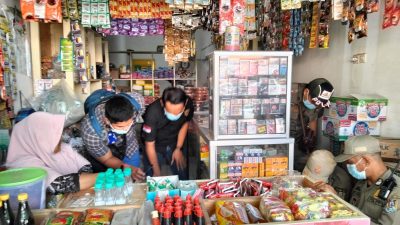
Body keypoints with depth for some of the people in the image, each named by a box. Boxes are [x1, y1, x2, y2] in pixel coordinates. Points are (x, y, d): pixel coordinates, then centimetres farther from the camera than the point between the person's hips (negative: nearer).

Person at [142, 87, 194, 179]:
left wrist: (178, 149, -2)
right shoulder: (153, 112, -34)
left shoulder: (188, 104, -25)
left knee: (183, 178, 9)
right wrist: (156, 172, -15)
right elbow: (150, 145, -23)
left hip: (175, 144, 3)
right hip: (155, 147, -2)